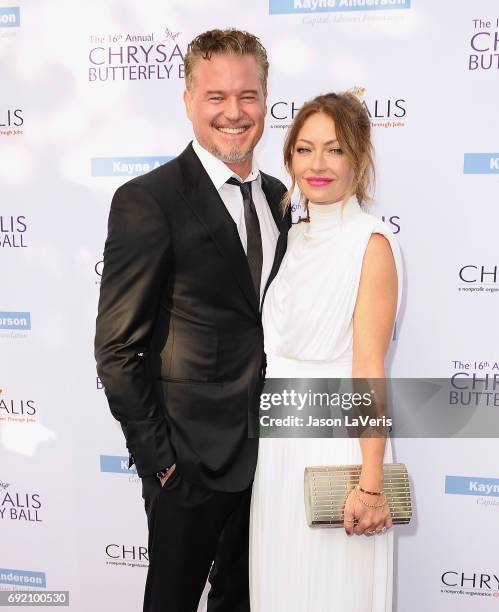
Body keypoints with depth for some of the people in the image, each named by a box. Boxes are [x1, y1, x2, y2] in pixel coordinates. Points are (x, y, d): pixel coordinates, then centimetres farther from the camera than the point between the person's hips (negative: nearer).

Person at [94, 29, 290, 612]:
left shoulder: (277, 196, 6)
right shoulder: (146, 201, -15)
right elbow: (116, 349, -15)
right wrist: (156, 458, -14)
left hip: (266, 449, 6)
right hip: (191, 456, -5)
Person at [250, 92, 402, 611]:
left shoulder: (371, 243, -13)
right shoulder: (293, 237, 7)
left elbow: (369, 368, -17)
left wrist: (371, 485, -17)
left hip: (334, 437, -6)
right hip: (277, 436, 7)